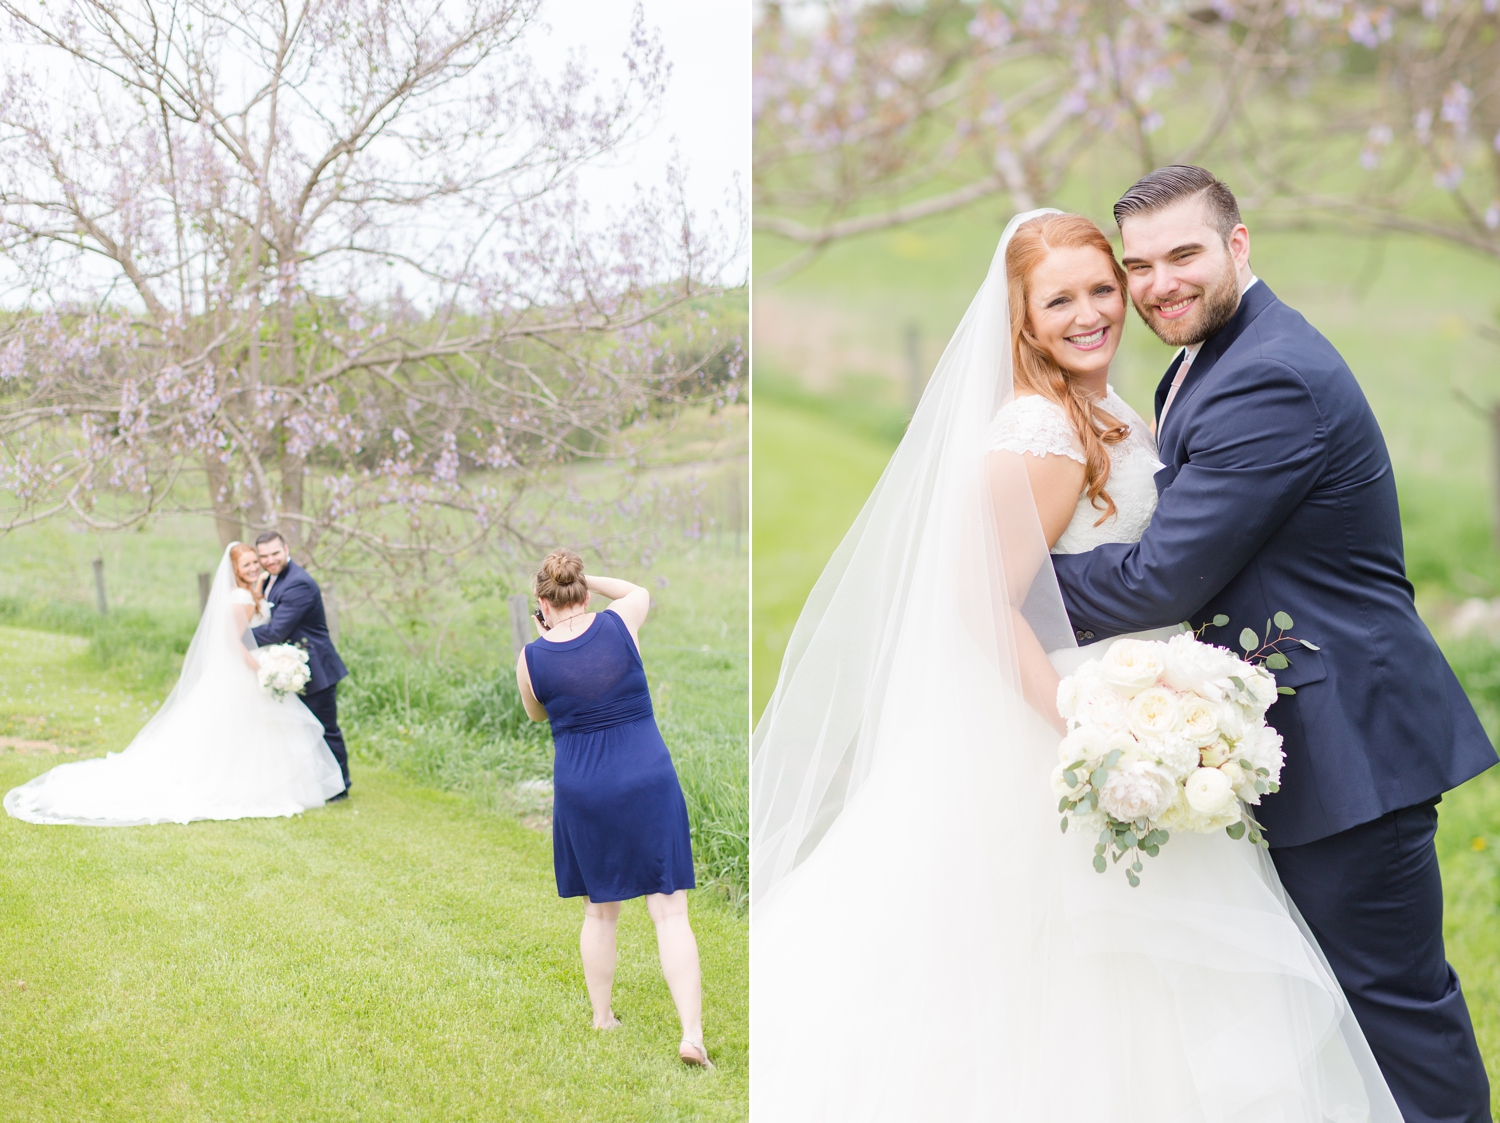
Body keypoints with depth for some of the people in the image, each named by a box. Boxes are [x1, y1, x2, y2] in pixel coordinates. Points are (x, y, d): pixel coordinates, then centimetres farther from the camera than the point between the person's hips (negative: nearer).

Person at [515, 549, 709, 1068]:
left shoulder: (532, 659, -5)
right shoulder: (619, 623, -5)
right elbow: (639, 591, 20)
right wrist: (587, 579, 22)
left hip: (582, 793, 1)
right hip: (649, 785, -1)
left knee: (600, 911, 19)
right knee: (670, 911, 0)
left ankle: (602, 1019, 31)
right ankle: (692, 1034, -7)